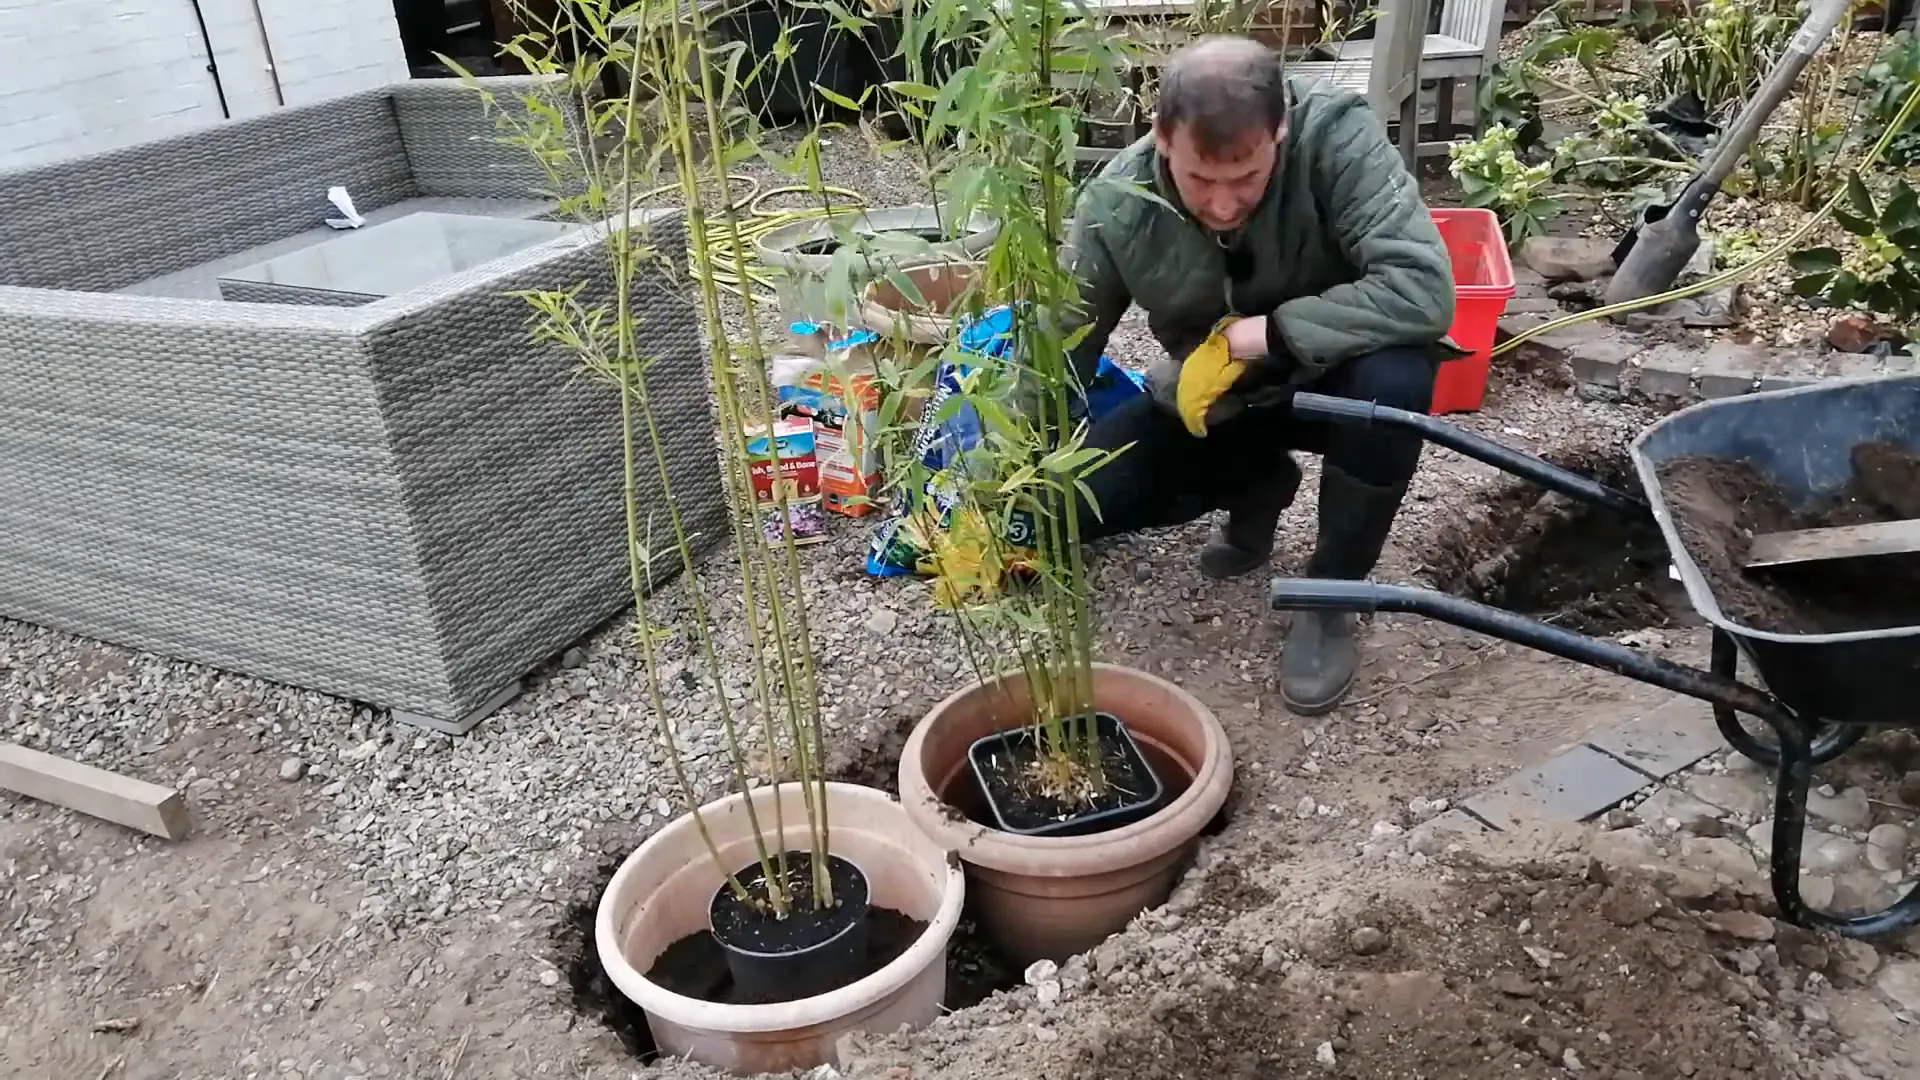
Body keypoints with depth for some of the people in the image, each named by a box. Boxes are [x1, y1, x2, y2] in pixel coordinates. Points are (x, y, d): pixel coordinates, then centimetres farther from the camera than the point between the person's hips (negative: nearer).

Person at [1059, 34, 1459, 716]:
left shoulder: (1335, 136, -30)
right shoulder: (1115, 206, -22)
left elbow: (1424, 290, -37)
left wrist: (1275, 331, -33)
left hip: (1330, 379, -2)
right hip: (1209, 403, 3)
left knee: (1394, 384, -38)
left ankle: (1329, 597, -11)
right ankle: (1257, 485, 13)